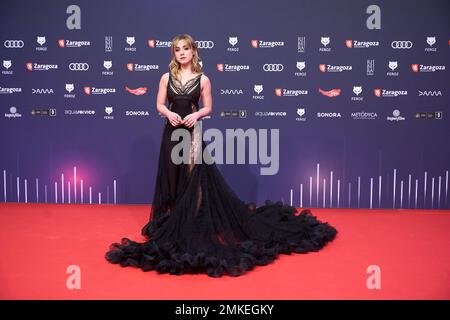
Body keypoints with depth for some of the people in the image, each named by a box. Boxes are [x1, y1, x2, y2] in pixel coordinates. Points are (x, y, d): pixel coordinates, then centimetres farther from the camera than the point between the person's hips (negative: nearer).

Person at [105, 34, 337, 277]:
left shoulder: (202, 79, 0)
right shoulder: (167, 77, 4)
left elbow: (208, 107, 4)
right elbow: (160, 105, 7)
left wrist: (196, 115, -15)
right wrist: (169, 114, -14)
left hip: (192, 133, -2)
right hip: (172, 132, 2)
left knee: (194, 178, -2)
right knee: (171, 177, 7)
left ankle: (193, 223, 9)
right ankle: (171, 224, 19)